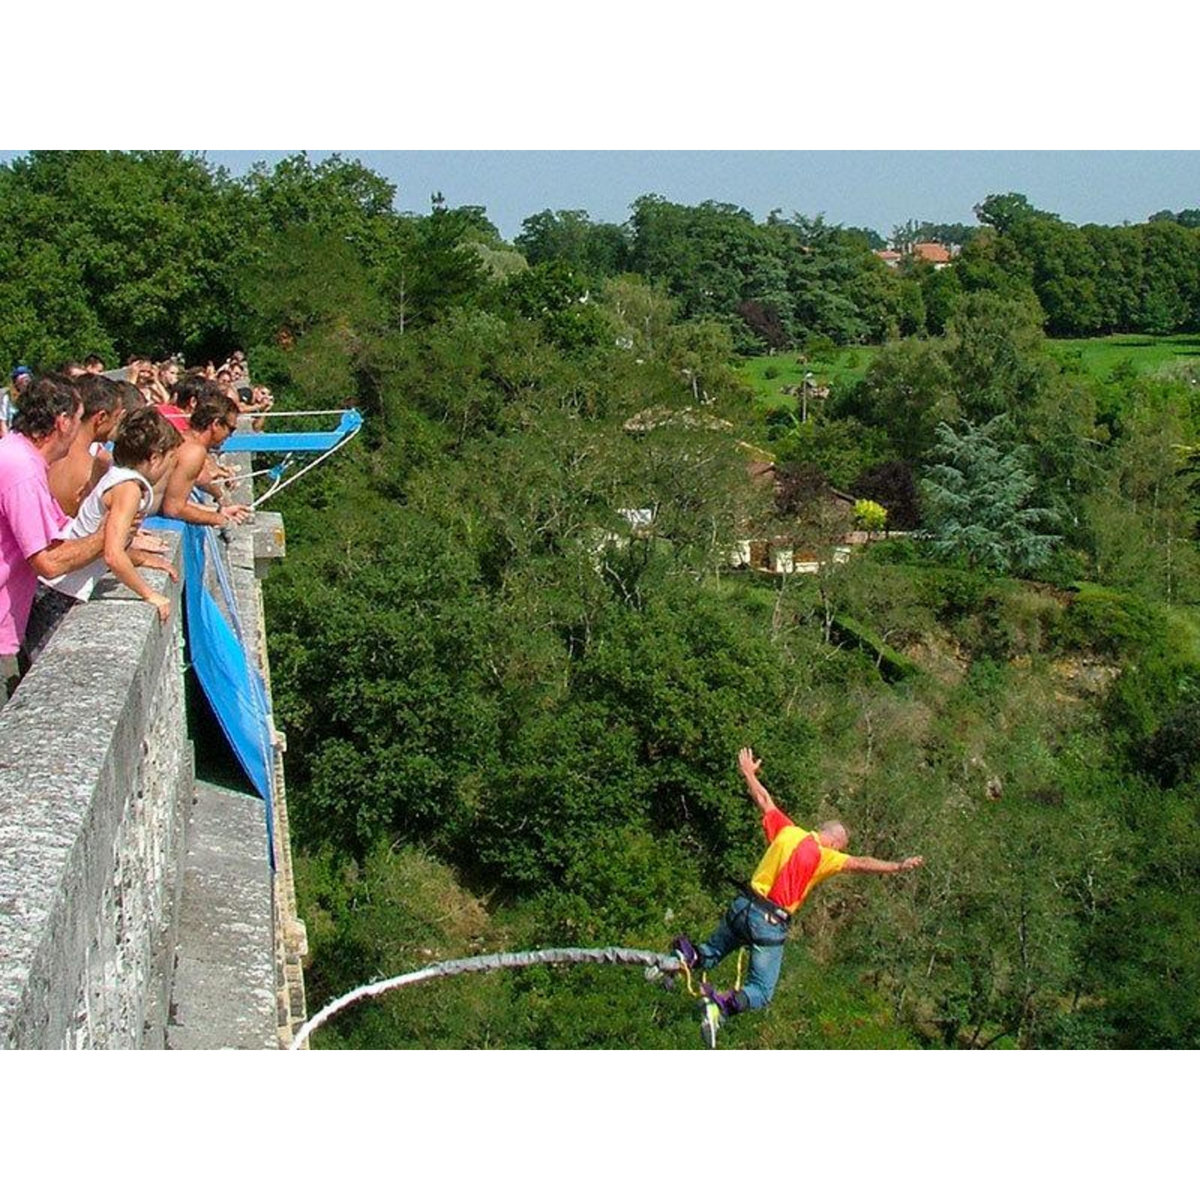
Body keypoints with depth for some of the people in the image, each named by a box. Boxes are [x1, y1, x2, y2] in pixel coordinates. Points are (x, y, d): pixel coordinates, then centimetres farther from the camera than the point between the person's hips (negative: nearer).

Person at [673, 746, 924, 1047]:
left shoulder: (787, 831, 8)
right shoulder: (823, 857, -7)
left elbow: (764, 801, 20)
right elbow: (861, 864, -16)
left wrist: (748, 772, 34)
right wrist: (899, 867, -13)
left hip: (743, 907, 5)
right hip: (770, 923, -5)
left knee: (710, 954, 25)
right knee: (761, 993, 3)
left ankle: (688, 958, -10)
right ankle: (724, 1004, -28)